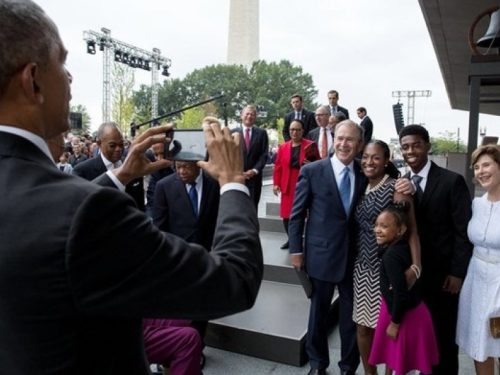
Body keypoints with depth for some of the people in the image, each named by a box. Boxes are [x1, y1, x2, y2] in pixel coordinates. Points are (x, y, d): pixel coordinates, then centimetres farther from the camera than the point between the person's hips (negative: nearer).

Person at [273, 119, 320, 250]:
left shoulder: (310, 145, 0)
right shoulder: (283, 147, 9)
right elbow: (278, 167, 8)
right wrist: (276, 183, 2)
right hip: (288, 186, 3)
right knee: (286, 215, 4)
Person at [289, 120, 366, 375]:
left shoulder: (365, 175, 2)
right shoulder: (312, 171, -6)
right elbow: (297, 214, -4)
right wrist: (296, 250, -5)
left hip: (354, 256, 2)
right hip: (321, 255, -2)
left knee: (352, 315, 13)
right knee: (319, 313, 15)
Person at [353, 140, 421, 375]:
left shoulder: (396, 187, -11)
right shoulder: (362, 188, 8)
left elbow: (411, 229, -17)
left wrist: (415, 266, -26)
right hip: (363, 267, 6)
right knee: (363, 325, 13)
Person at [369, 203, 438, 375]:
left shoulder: (391, 255, -26)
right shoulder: (405, 247, -1)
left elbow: (400, 293, -28)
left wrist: (394, 323, -17)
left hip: (405, 315, -8)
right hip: (412, 310, 8)